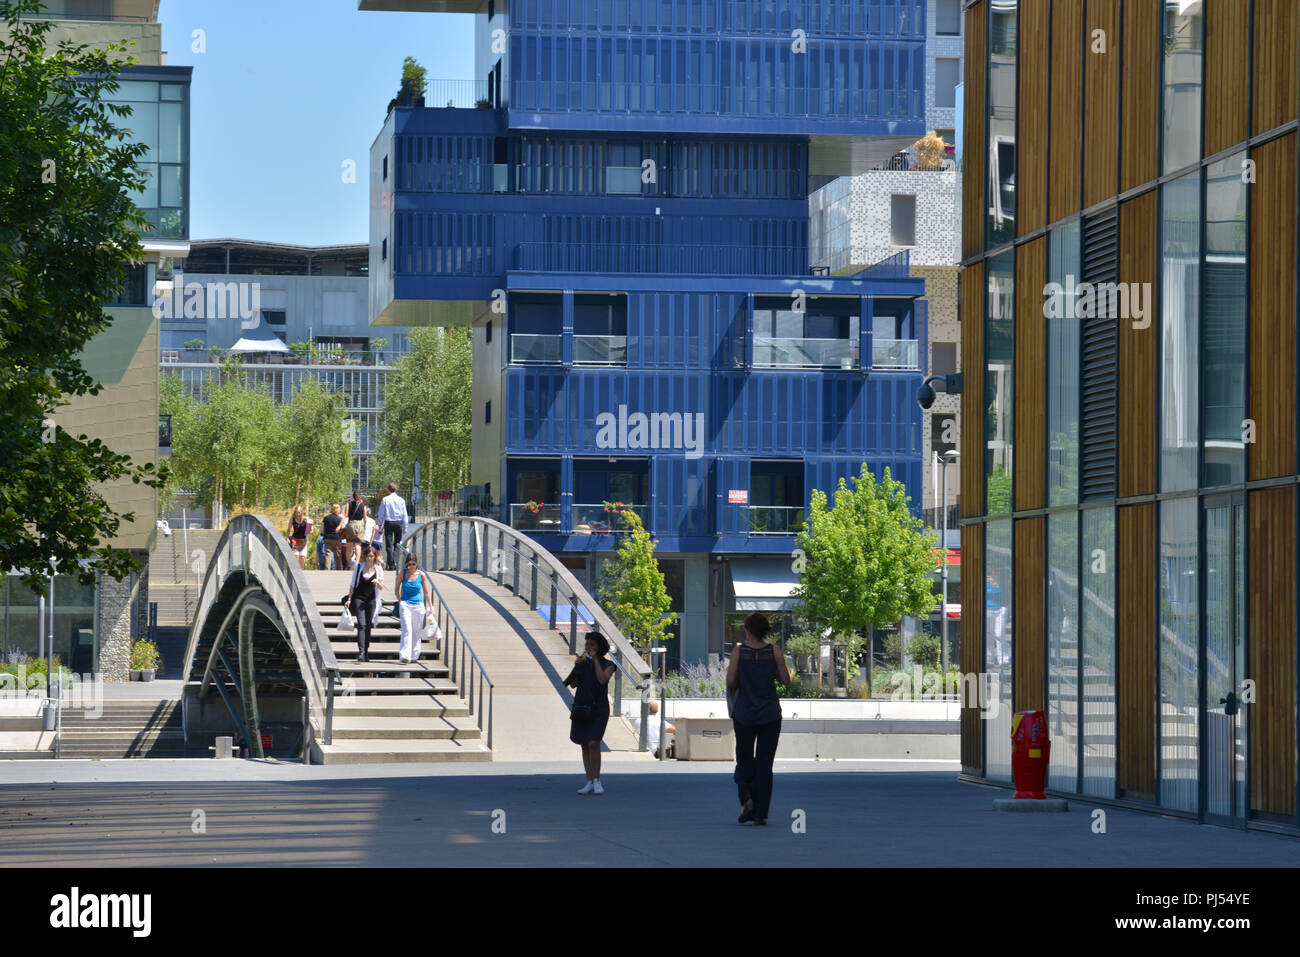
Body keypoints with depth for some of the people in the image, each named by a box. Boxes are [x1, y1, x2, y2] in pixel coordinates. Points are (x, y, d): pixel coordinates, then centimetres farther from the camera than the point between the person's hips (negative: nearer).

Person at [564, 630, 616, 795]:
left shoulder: (608, 665, 1)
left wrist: (595, 659, -13)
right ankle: (589, 783, 6)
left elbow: (602, 680, -18)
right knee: (585, 745, 3)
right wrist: (577, 666, -9)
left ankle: (597, 781, -8)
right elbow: (573, 685, 4)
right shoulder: (583, 663, 11)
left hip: (598, 709, -4)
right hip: (581, 706, 4)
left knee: (593, 744, -18)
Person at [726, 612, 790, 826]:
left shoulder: (739, 651, -7)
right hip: (770, 715, 1)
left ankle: (746, 797, -10)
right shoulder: (775, 651, -5)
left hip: (744, 714, -1)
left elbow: (730, 684, -8)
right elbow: (786, 680, 0)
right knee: (764, 764, 6)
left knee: (744, 760, 15)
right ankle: (760, 813, 3)